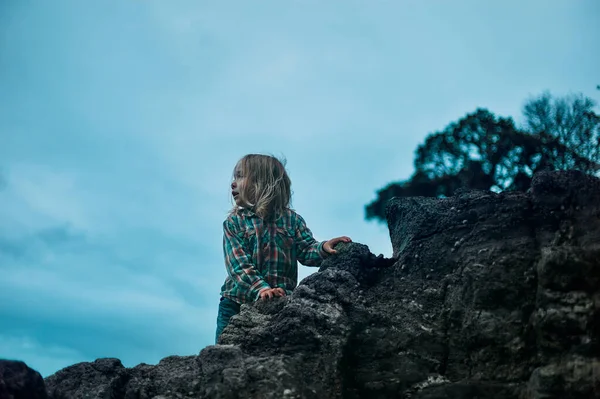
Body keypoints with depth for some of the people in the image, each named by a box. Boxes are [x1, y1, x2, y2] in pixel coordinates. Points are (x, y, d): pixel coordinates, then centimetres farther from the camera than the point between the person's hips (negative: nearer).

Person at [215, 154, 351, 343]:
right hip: (236, 304, 0)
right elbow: (238, 263, -13)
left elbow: (306, 250, -6)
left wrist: (323, 248, -30)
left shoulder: (291, 219, 4)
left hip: (280, 305, 0)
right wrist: (261, 289, -30)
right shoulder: (234, 221, -2)